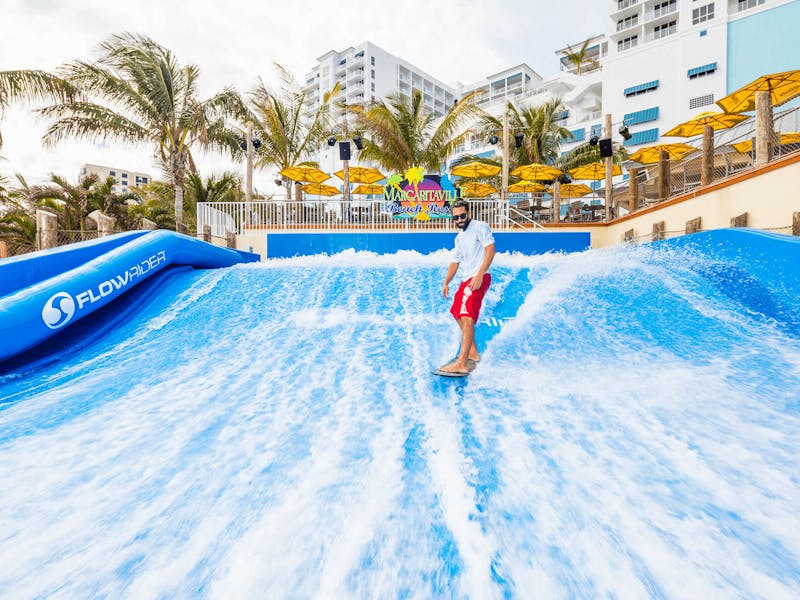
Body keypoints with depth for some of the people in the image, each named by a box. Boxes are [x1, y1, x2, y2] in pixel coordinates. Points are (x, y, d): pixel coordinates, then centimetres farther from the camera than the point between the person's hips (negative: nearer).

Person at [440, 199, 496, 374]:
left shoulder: (480, 227, -4)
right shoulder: (459, 237, 22)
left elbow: (490, 250, -15)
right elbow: (455, 262, 25)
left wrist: (479, 275, -24)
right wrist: (446, 283, 18)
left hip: (478, 279, -10)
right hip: (465, 280, 10)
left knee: (466, 317, -22)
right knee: (457, 314, 20)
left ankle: (462, 364, -26)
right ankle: (473, 353, 31)